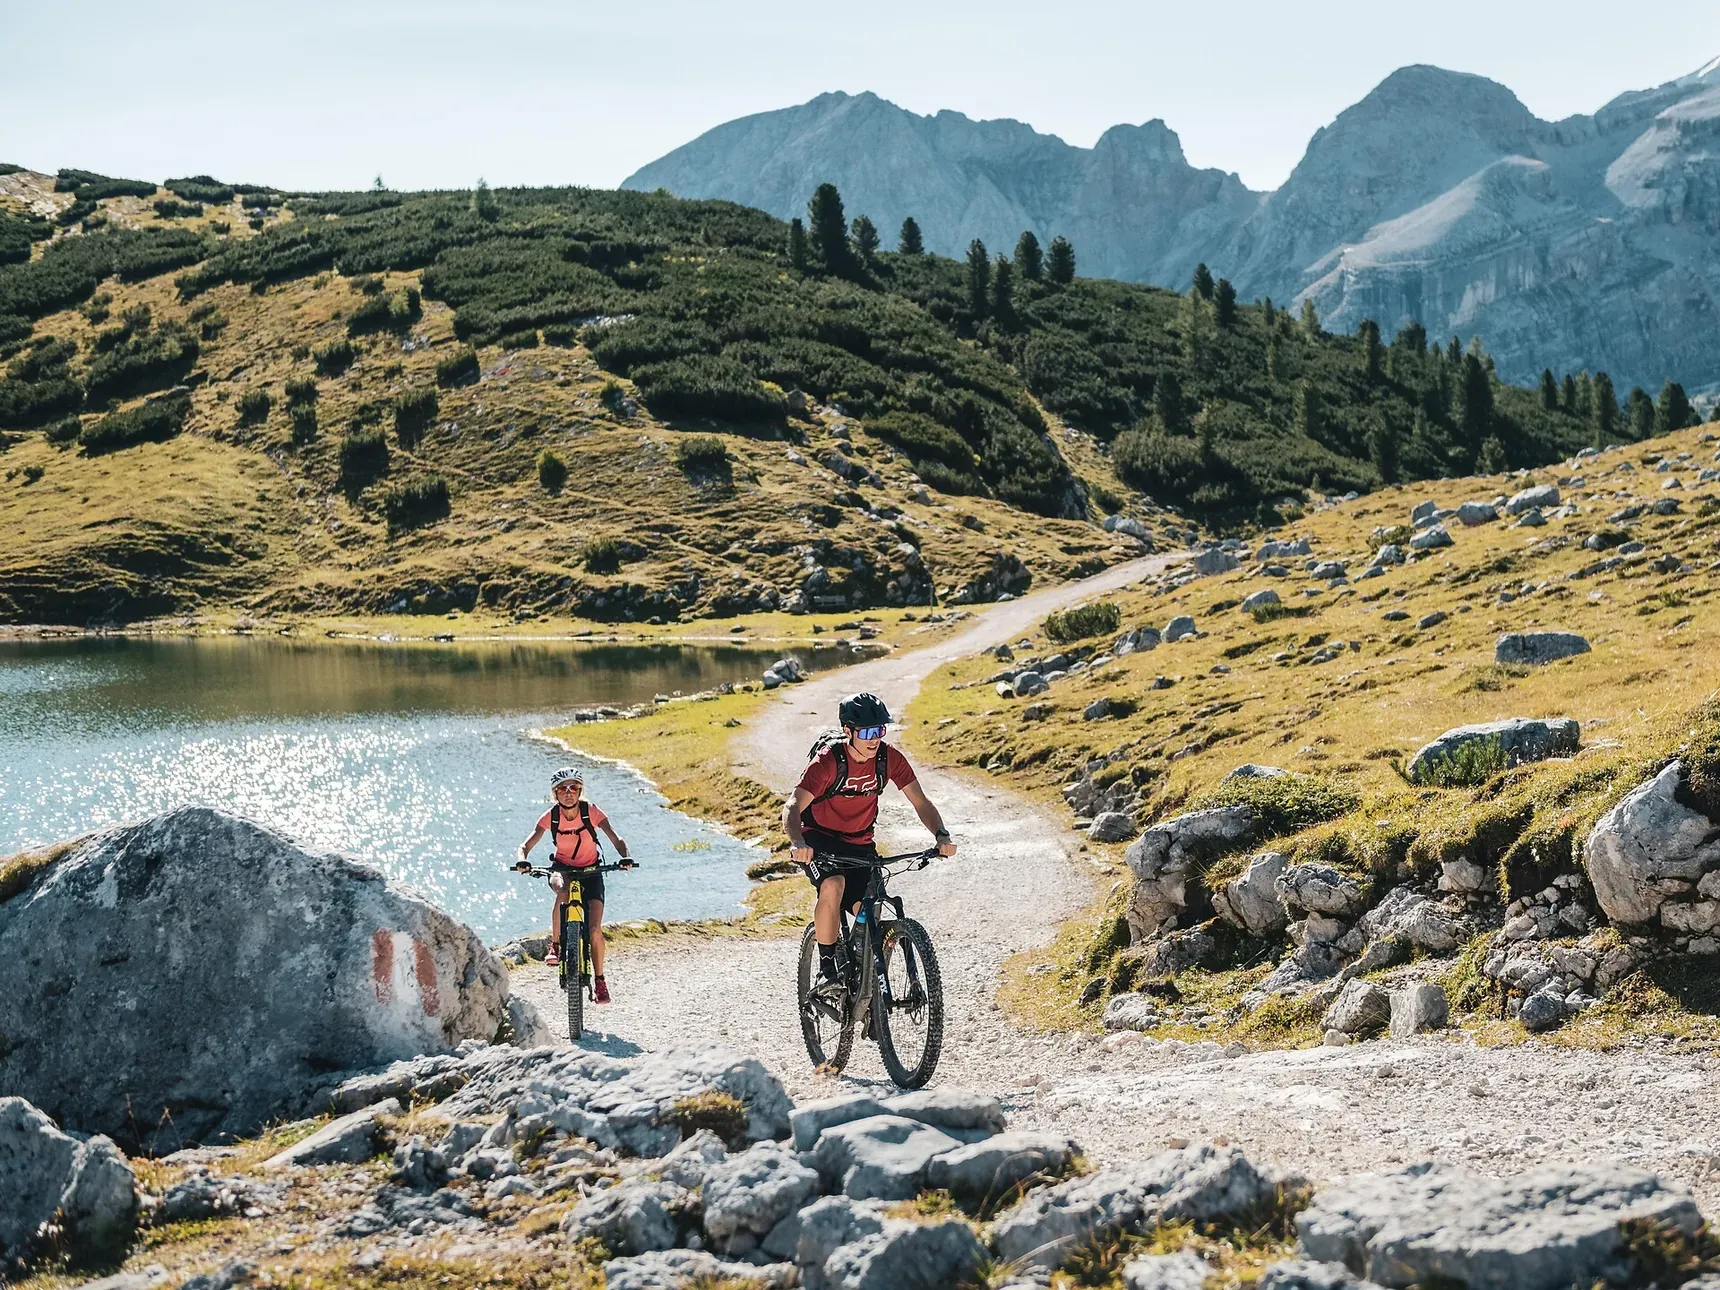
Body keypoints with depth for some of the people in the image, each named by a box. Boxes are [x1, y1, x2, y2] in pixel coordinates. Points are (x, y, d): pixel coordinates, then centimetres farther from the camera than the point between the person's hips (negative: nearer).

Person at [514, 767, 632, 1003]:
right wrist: (522, 860, -40)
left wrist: (624, 858, -44)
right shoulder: (550, 816, -15)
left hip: (590, 871, 0)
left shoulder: (592, 811, -18)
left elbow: (616, 838, -24)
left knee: (595, 928, -12)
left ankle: (599, 981, 3)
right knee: (561, 890, -39)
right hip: (563, 868, 0)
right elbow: (525, 846, -17)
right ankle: (555, 945, -24)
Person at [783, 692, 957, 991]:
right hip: (819, 839, -4)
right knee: (833, 885, -34)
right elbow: (793, 807, -32)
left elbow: (920, 801, -10)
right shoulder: (829, 761, -24)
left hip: (860, 844, 4)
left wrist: (941, 835, -29)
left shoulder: (890, 758, -13)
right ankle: (826, 968, -20)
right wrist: (797, 843, -52)